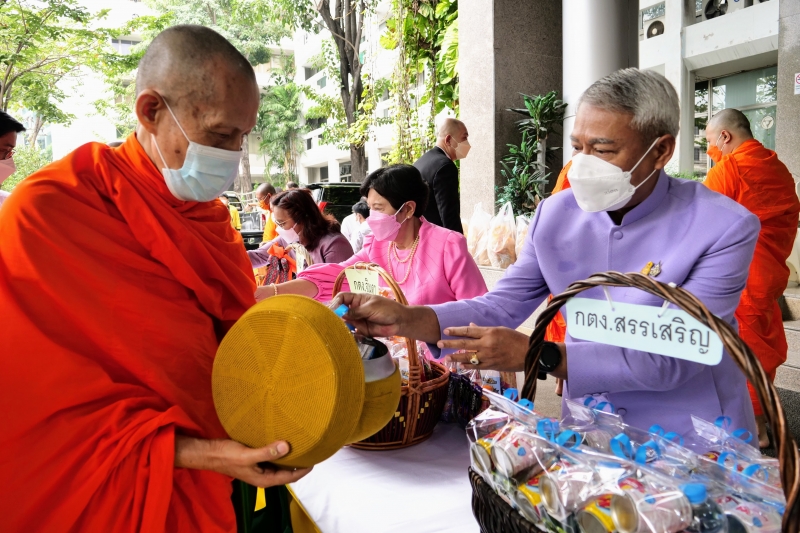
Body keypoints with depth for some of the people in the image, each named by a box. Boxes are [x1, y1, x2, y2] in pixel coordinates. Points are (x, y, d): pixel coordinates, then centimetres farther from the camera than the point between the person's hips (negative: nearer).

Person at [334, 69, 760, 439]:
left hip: (693, 445, -3)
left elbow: (673, 357, -23)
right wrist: (404, 319, -20)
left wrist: (539, 355, -31)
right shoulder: (556, 215, -3)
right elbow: (501, 306, -5)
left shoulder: (724, 228, -16)